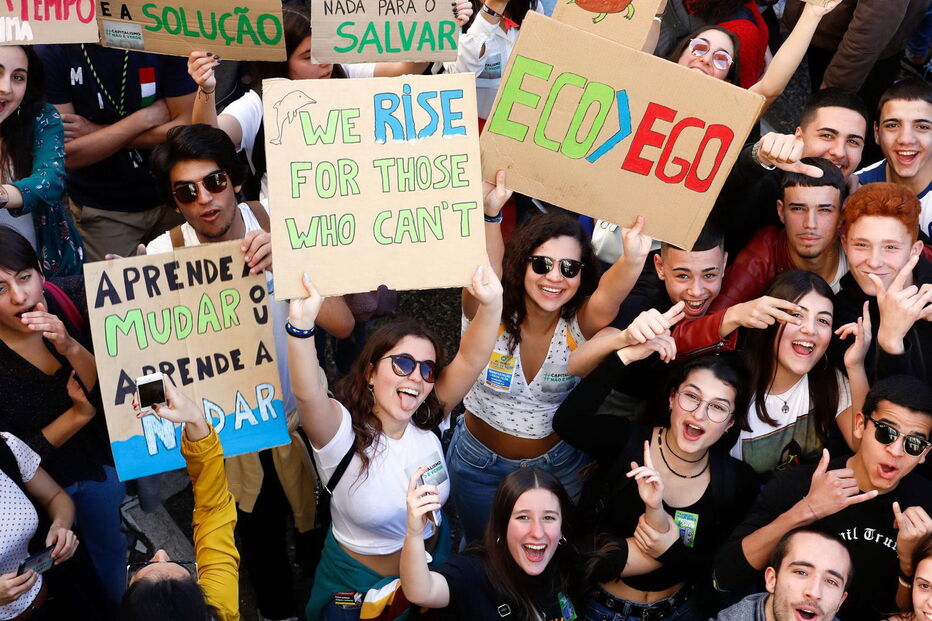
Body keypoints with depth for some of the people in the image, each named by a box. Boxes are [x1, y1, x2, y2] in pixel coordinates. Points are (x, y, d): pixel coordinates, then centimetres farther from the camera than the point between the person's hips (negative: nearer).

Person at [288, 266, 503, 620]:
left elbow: (470, 361, -26)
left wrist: (490, 305, -43)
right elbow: (306, 394, -46)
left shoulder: (427, 422, -11)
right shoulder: (342, 432, -24)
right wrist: (302, 324, -63)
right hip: (360, 586, -4)